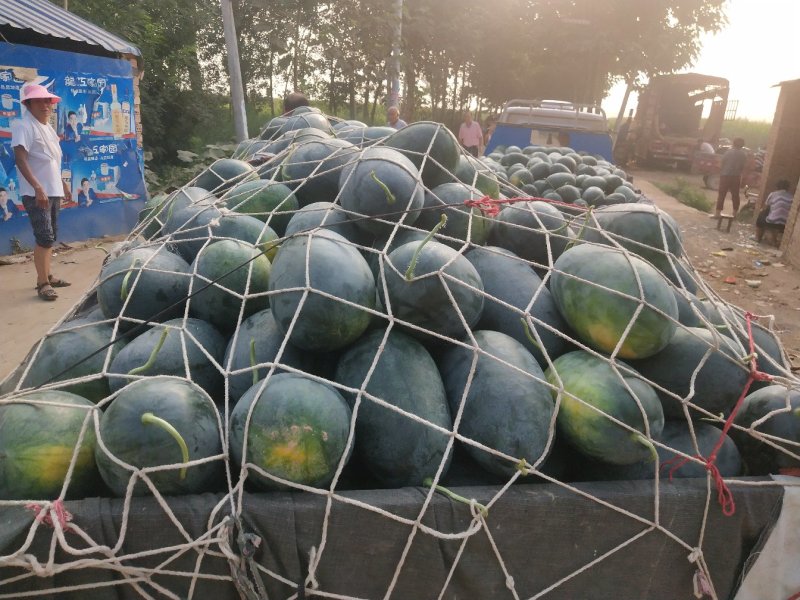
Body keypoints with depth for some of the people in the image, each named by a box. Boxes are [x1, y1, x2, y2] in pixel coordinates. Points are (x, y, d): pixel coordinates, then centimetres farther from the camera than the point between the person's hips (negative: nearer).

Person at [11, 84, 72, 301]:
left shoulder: (48, 128, 17)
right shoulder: (23, 126, -10)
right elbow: (20, 160, -21)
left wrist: (63, 184, 24)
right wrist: (38, 188, -29)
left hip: (53, 191, 9)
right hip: (36, 193, -9)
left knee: (51, 236, 13)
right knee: (45, 237, -13)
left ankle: (47, 276, 23)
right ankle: (42, 283, -9)